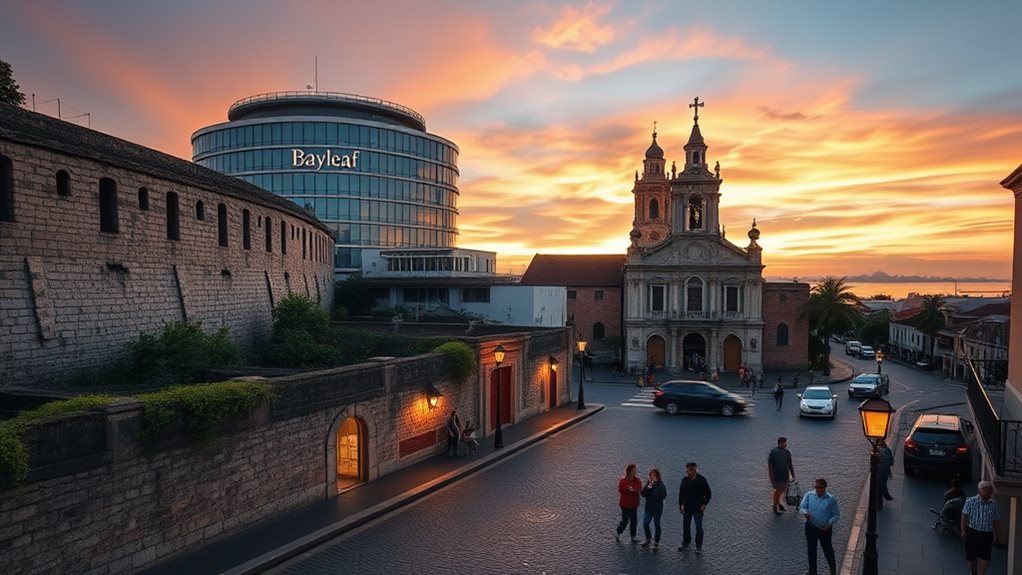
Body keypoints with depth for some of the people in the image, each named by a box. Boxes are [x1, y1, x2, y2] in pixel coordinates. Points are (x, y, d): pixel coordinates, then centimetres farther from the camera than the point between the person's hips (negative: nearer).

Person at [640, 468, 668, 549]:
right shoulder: (648, 483, 2)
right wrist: (647, 488, -17)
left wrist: (655, 485, -30)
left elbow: (664, 496, -25)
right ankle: (648, 538, 25)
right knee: (645, 523, 0)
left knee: (656, 524, 4)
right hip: (648, 507, 4)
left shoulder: (661, 485, -11)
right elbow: (643, 494, 2)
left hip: (658, 508, -4)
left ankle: (656, 542, 17)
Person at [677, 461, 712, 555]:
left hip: (698, 508, -4)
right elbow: (681, 493, 10)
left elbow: (708, 493, -3)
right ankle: (685, 545, 28)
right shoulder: (685, 480, 0)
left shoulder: (701, 480, -11)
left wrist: (705, 504, -10)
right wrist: (680, 504, 8)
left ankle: (699, 548, 7)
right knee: (686, 527, 13)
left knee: (698, 528, -2)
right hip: (687, 508, 4)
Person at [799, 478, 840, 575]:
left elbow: (836, 514, -4)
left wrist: (830, 523, -16)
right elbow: (802, 507, -3)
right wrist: (805, 513, -25)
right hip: (811, 527, 2)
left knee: (828, 550, 10)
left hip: (825, 529, -2)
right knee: (811, 549, 15)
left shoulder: (831, 499, -12)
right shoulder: (809, 495, -7)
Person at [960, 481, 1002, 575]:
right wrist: (963, 530, -13)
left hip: (987, 535, 2)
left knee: (984, 558, -6)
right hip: (972, 533, -2)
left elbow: (996, 521, 13)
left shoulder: (993, 504, 6)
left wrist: (997, 534, 12)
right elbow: (964, 516, -7)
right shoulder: (971, 501, -6)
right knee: (971, 557, 9)